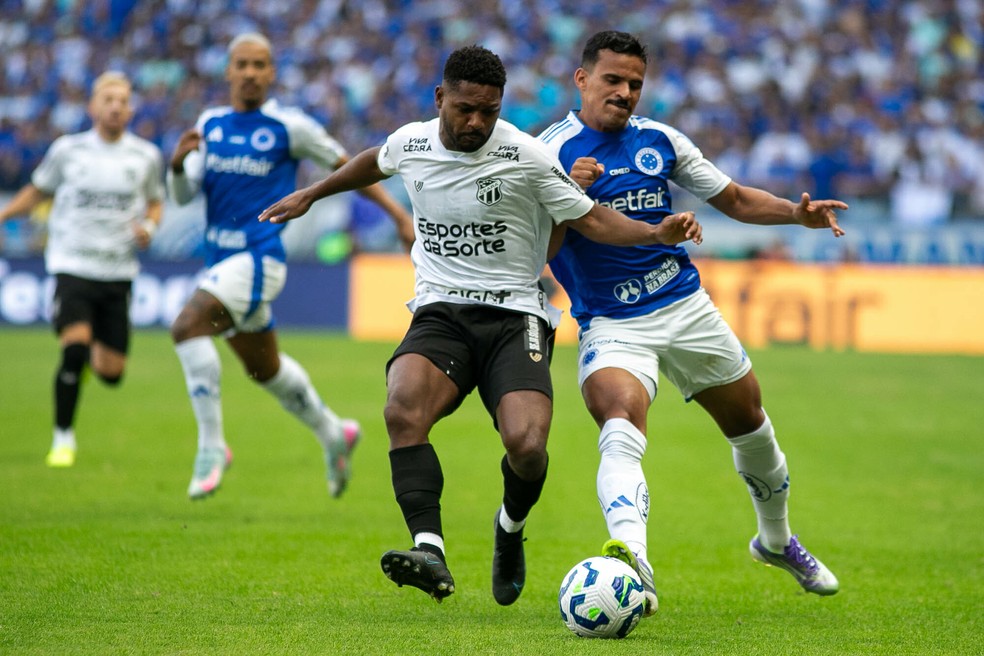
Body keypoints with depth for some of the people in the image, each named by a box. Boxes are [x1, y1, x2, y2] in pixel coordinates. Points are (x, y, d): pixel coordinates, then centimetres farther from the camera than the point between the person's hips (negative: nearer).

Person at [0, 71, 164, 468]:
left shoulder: (146, 156, 4)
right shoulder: (67, 150, 1)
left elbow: (155, 202, 18)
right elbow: (38, 191, 14)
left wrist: (149, 226, -3)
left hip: (118, 271, 2)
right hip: (72, 267, -2)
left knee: (111, 373, 1)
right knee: (74, 348, -22)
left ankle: (93, 353, 40)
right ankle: (63, 438, -4)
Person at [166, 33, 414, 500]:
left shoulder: (289, 126, -6)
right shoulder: (210, 124, 9)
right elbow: (182, 195, 6)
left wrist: (401, 216, 2)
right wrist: (177, 163, -17)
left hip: (259, 260, -7)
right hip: (222, 262, 7)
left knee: (187, 325, -28)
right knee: (264, 368, 21)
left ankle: (211, 446, -22)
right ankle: (333, 435, 44)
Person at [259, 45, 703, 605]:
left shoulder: (527, 157, -6)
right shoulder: (410, 144, 5)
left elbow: (591, 220, 0)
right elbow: (375, 163, 30)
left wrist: (658, 233, -17)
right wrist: (310, 195, 40)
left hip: (514, 314, -2)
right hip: (440, 313, 2)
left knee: (527, 446, -24)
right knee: (403, 410, -31)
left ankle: (511, 528, 12)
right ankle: (430, 551, -38)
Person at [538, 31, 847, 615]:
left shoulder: (659, 140, 6)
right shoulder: (552, 151, -8)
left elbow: (734, 199, 15)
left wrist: (797, 212, -2)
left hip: (687, 307, 6)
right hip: (611, 324, -5)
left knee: (750, 421, 19)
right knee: (621, 425, -33)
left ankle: (777, 539, 46)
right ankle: (632, 563, -53)